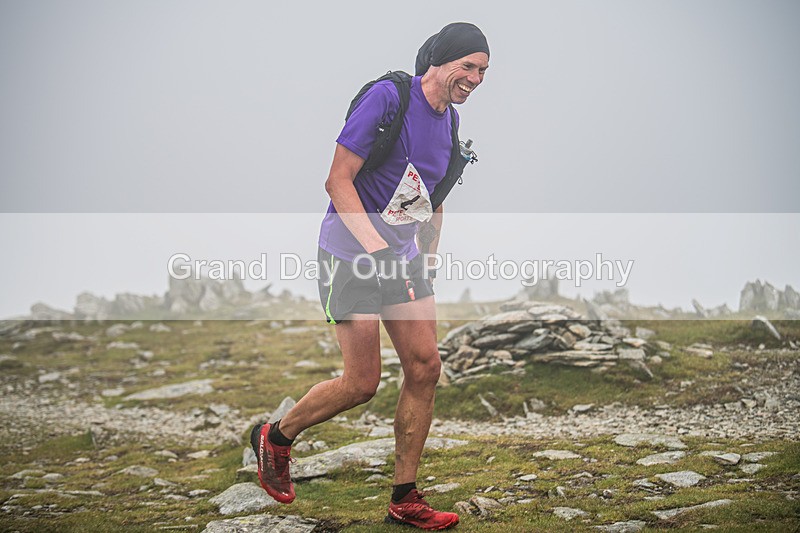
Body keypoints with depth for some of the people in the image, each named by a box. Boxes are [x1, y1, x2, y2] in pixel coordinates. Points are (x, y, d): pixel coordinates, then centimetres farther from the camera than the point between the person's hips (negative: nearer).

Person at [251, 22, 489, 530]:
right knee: (363, 383, -6)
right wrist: (378, 250, -24)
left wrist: (428, 260, 19)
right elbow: (338, 179, -18)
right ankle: (276, 437, 21)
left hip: (403, 255, 8)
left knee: (425, 367, 0)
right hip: (352, 253, -7)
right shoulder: (387, 97, -15)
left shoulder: (450, 121, 9)